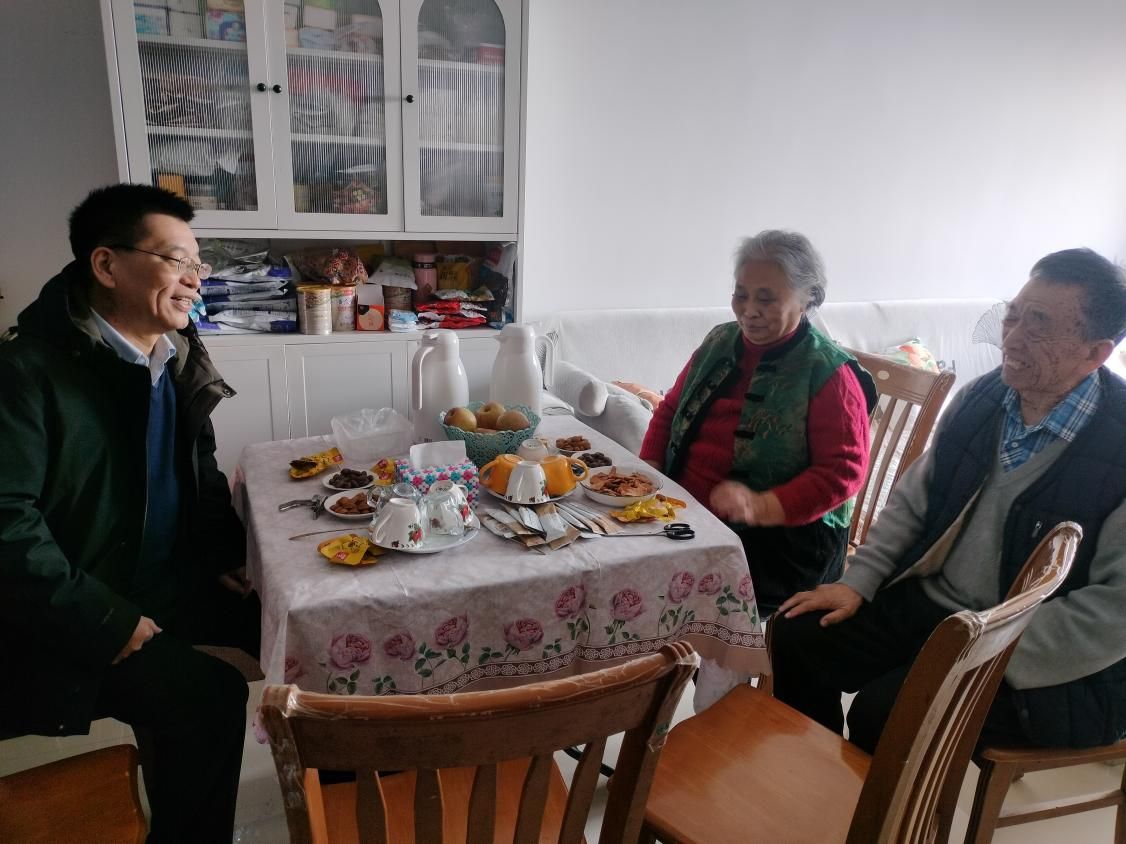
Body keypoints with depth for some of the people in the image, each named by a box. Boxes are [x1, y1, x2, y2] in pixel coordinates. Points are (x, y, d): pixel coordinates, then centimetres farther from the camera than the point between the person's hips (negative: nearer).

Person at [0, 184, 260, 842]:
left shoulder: (178, 360, 6)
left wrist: (227, 557, 3)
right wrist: (107, 625, -23)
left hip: (175, 585, 7)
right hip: (76, 616, -7)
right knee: (204, 694, -24)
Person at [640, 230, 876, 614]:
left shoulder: (829, 374, -7)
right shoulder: (720, 342, 11)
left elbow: (843, 470, -12)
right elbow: (670, 409, 20)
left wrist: (761, 507, -23)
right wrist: (649, 469, 3)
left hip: (779, 540, -6)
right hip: (683, 512, 7)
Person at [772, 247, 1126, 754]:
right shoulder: (982, 398, 0)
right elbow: (914, 499, 9)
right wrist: (857, 583, 0)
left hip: (1042, 666, -6)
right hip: (927, 603, 6)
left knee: (880, 714, -25)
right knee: (793, 637, -2)